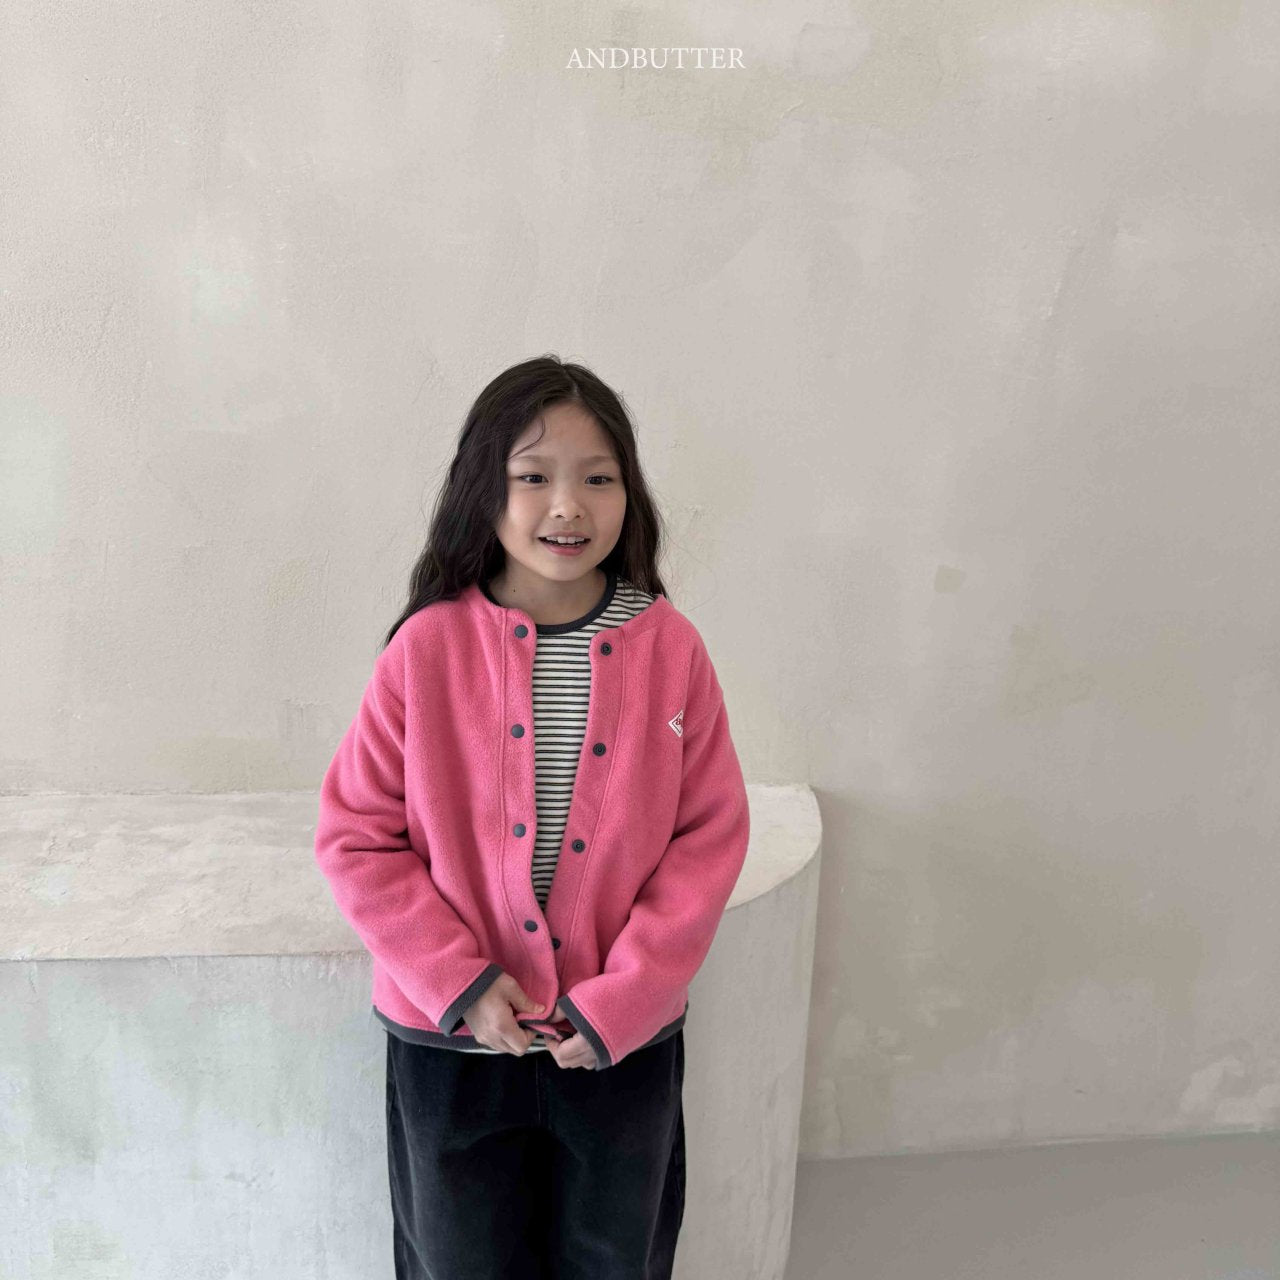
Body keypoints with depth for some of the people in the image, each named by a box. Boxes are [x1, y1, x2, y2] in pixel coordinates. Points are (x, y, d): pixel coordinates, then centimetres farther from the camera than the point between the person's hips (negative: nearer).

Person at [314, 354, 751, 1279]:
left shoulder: (671, 649, -9)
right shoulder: (428, 647, -11)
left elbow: (711, 836, -6)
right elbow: (356, 835, -7)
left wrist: (625, 999, -12)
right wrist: (459, 981, -13)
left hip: (624, 1042, 1)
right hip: (451, 1039, 0)